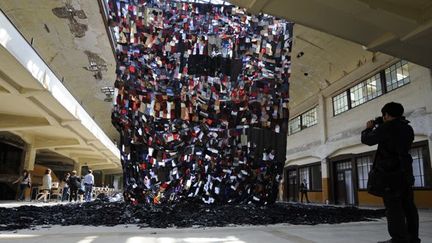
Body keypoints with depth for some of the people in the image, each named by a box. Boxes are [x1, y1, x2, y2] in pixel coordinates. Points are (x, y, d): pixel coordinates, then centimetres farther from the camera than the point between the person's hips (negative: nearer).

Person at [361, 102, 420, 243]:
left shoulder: (386, 128, -11)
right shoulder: (408, 128, 12)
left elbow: (367, 140, -4)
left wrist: (369, 128, 15)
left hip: (390, 173, -8)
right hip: (405, 172, 8)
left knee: (393, 207, -6)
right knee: (408, 206, 11)